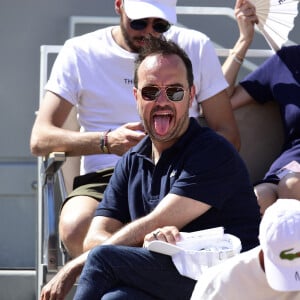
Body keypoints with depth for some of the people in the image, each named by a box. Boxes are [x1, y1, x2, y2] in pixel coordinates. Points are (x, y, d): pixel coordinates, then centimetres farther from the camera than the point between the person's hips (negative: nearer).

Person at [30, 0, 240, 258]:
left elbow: (229, 136, 12)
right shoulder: (80, 52, 9)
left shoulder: (196, 47, 13)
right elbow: (40, 140, 1)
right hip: (105, 177, 0)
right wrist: (107, 141, -16)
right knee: (76, 228, -36)